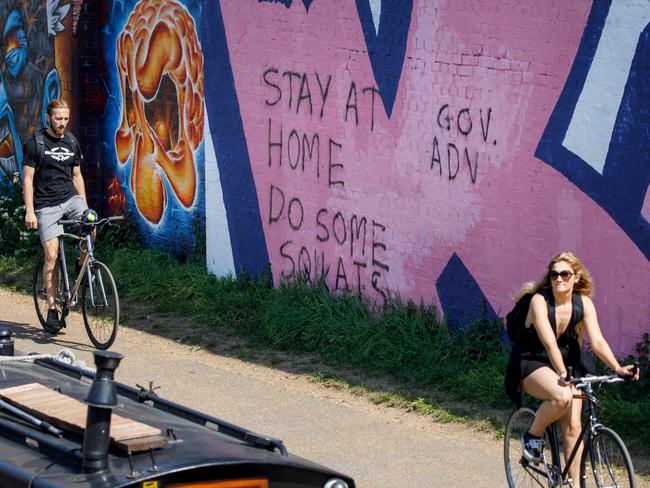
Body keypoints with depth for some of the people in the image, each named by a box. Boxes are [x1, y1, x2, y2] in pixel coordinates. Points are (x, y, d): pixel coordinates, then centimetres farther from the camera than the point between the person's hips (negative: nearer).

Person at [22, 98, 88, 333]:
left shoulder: (72, 142, 10)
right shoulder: (35, 143, -5)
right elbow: (28, 179, -6)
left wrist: (84, 207, 12)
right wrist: (29, 211, -13)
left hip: (70, 197, 4)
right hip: (46, 205, -4)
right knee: (52, 255, -9)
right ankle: (51, 309, -2)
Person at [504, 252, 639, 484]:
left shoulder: (583, 304, -7)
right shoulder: (539, 300, -21)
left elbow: (597, 341, -14)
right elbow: (549, 342, -30)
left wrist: (617, 368, -30)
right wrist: (562, 374, -41)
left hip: (566, 365, 5)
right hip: (531, 364, -5)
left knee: (572, 427, -8)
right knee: (562, 397, -34)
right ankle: (533, 436, -8)